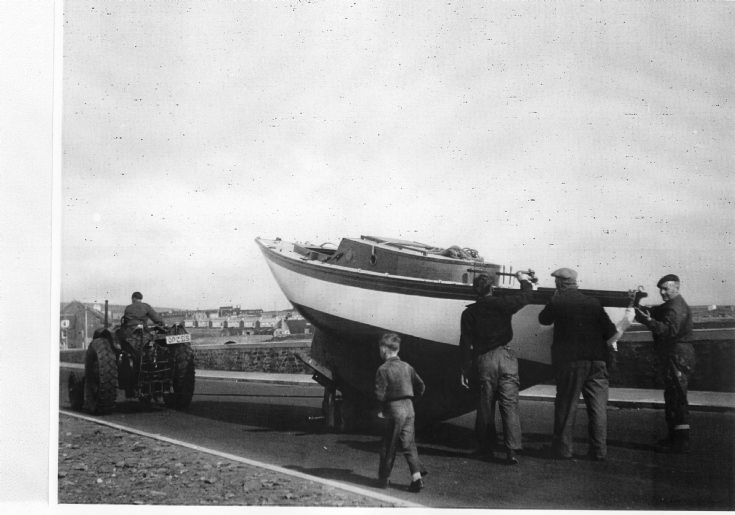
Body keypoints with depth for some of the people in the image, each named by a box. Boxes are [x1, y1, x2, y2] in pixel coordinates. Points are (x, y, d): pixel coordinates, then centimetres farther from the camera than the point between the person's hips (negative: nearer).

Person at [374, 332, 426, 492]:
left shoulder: (383, 369, -10)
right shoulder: (407, 367, 7)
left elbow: (380, 395, -14)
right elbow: (421, 387, 11)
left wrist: (381, 407, 5)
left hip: (393, 409, -5)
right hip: (409, 408, 5)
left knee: (388, 446, 6)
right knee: (409, 444, 8)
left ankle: (383, 479, 15)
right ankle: (417, 477, -3)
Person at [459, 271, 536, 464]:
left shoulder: (469, 313, 4)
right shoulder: (501, 304, 0)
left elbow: (465, 343, 3)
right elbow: (526, 296, 12)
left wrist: (465, 370, 6)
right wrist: (523, 280, 31)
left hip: (484, 360, 1)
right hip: (506, 356, -1)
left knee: (485, 406, 12)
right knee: (510, 404, -3)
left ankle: (485, 448, 20)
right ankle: (512, 450, -11)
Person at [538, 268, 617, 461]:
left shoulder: (557, 302, -4)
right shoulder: (593, 302, 4)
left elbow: (543, 319, 13)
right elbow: (609, 329, 2)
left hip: (569, 360, -2)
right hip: (597, 360, 3)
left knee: (566, 406, 6)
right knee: (598, 407, 7)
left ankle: (563, 449, 9)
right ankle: (599, 450, 10)